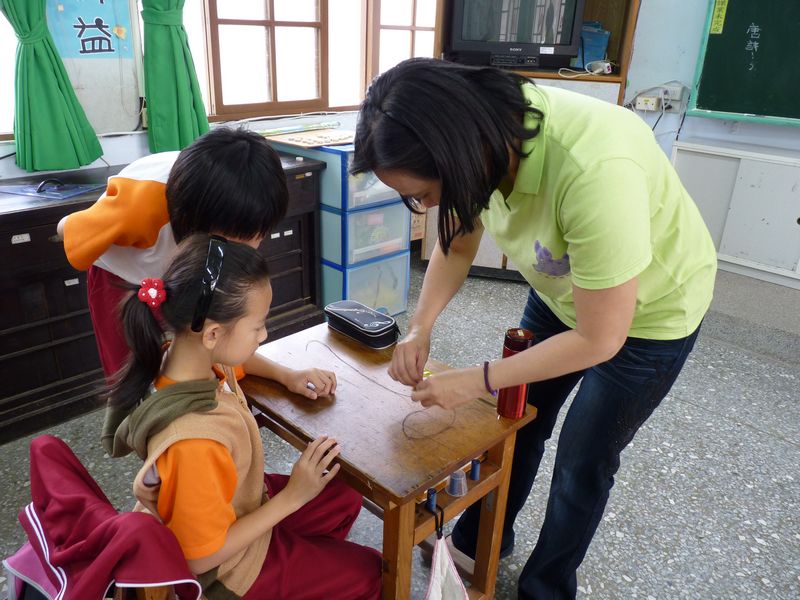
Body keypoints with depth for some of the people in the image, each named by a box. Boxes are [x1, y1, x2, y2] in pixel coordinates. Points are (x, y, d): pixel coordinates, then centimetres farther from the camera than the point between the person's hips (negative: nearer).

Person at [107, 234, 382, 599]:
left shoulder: (185, 358, -19)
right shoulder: (195, 442, -43)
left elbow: (240, 362, 7)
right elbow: (202, 558, -29)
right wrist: (292, 497, -25)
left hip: (236, 509, 7)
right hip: (227, 565, -7)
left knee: (345, 502, 22)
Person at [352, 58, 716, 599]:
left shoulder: (595, 171, -42)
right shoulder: (479, 131, -22)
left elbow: (600, 338, -30)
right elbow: (458, 244, -4)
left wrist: (478, 381, -24)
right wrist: (420, 328, -18)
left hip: (649, 309, -5)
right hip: (564, 289, 6)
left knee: (583, 461, 8)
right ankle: (481, 541, 41)